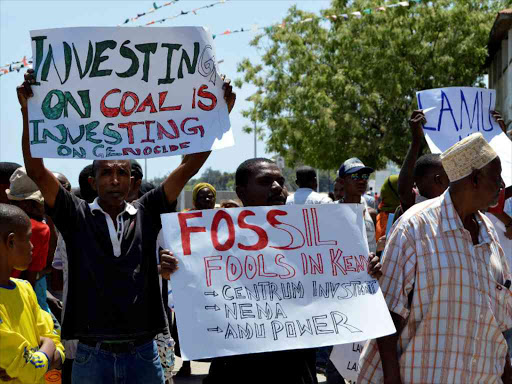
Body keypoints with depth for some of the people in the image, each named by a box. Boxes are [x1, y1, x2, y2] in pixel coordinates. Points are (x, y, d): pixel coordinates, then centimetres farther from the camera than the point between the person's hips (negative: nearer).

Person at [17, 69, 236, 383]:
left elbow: (189, 167, 1)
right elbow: (36, 171, -7)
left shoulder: (146, 213, 6)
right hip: (92, 354, -1)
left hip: (143, 353, 2)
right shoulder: (78, 216, 2)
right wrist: (28, 112, -17)